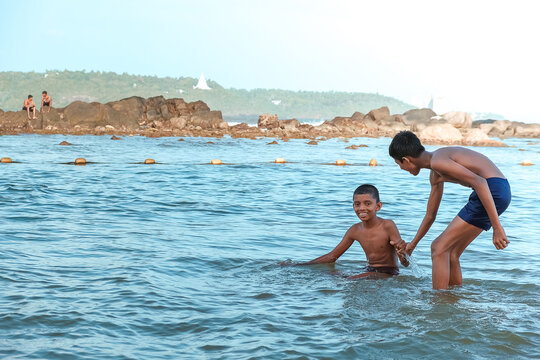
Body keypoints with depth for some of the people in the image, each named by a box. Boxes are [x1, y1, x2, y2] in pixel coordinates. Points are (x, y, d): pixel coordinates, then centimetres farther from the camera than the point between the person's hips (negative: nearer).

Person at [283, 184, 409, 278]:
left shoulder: (388, 226, -14)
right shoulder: (355, 230, 3)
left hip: (389, 274, -7)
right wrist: (297, 266, 10)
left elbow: (406, 264, -17)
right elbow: (332, 256, 13)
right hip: (369, 271, 7)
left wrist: (402, 252, -43)